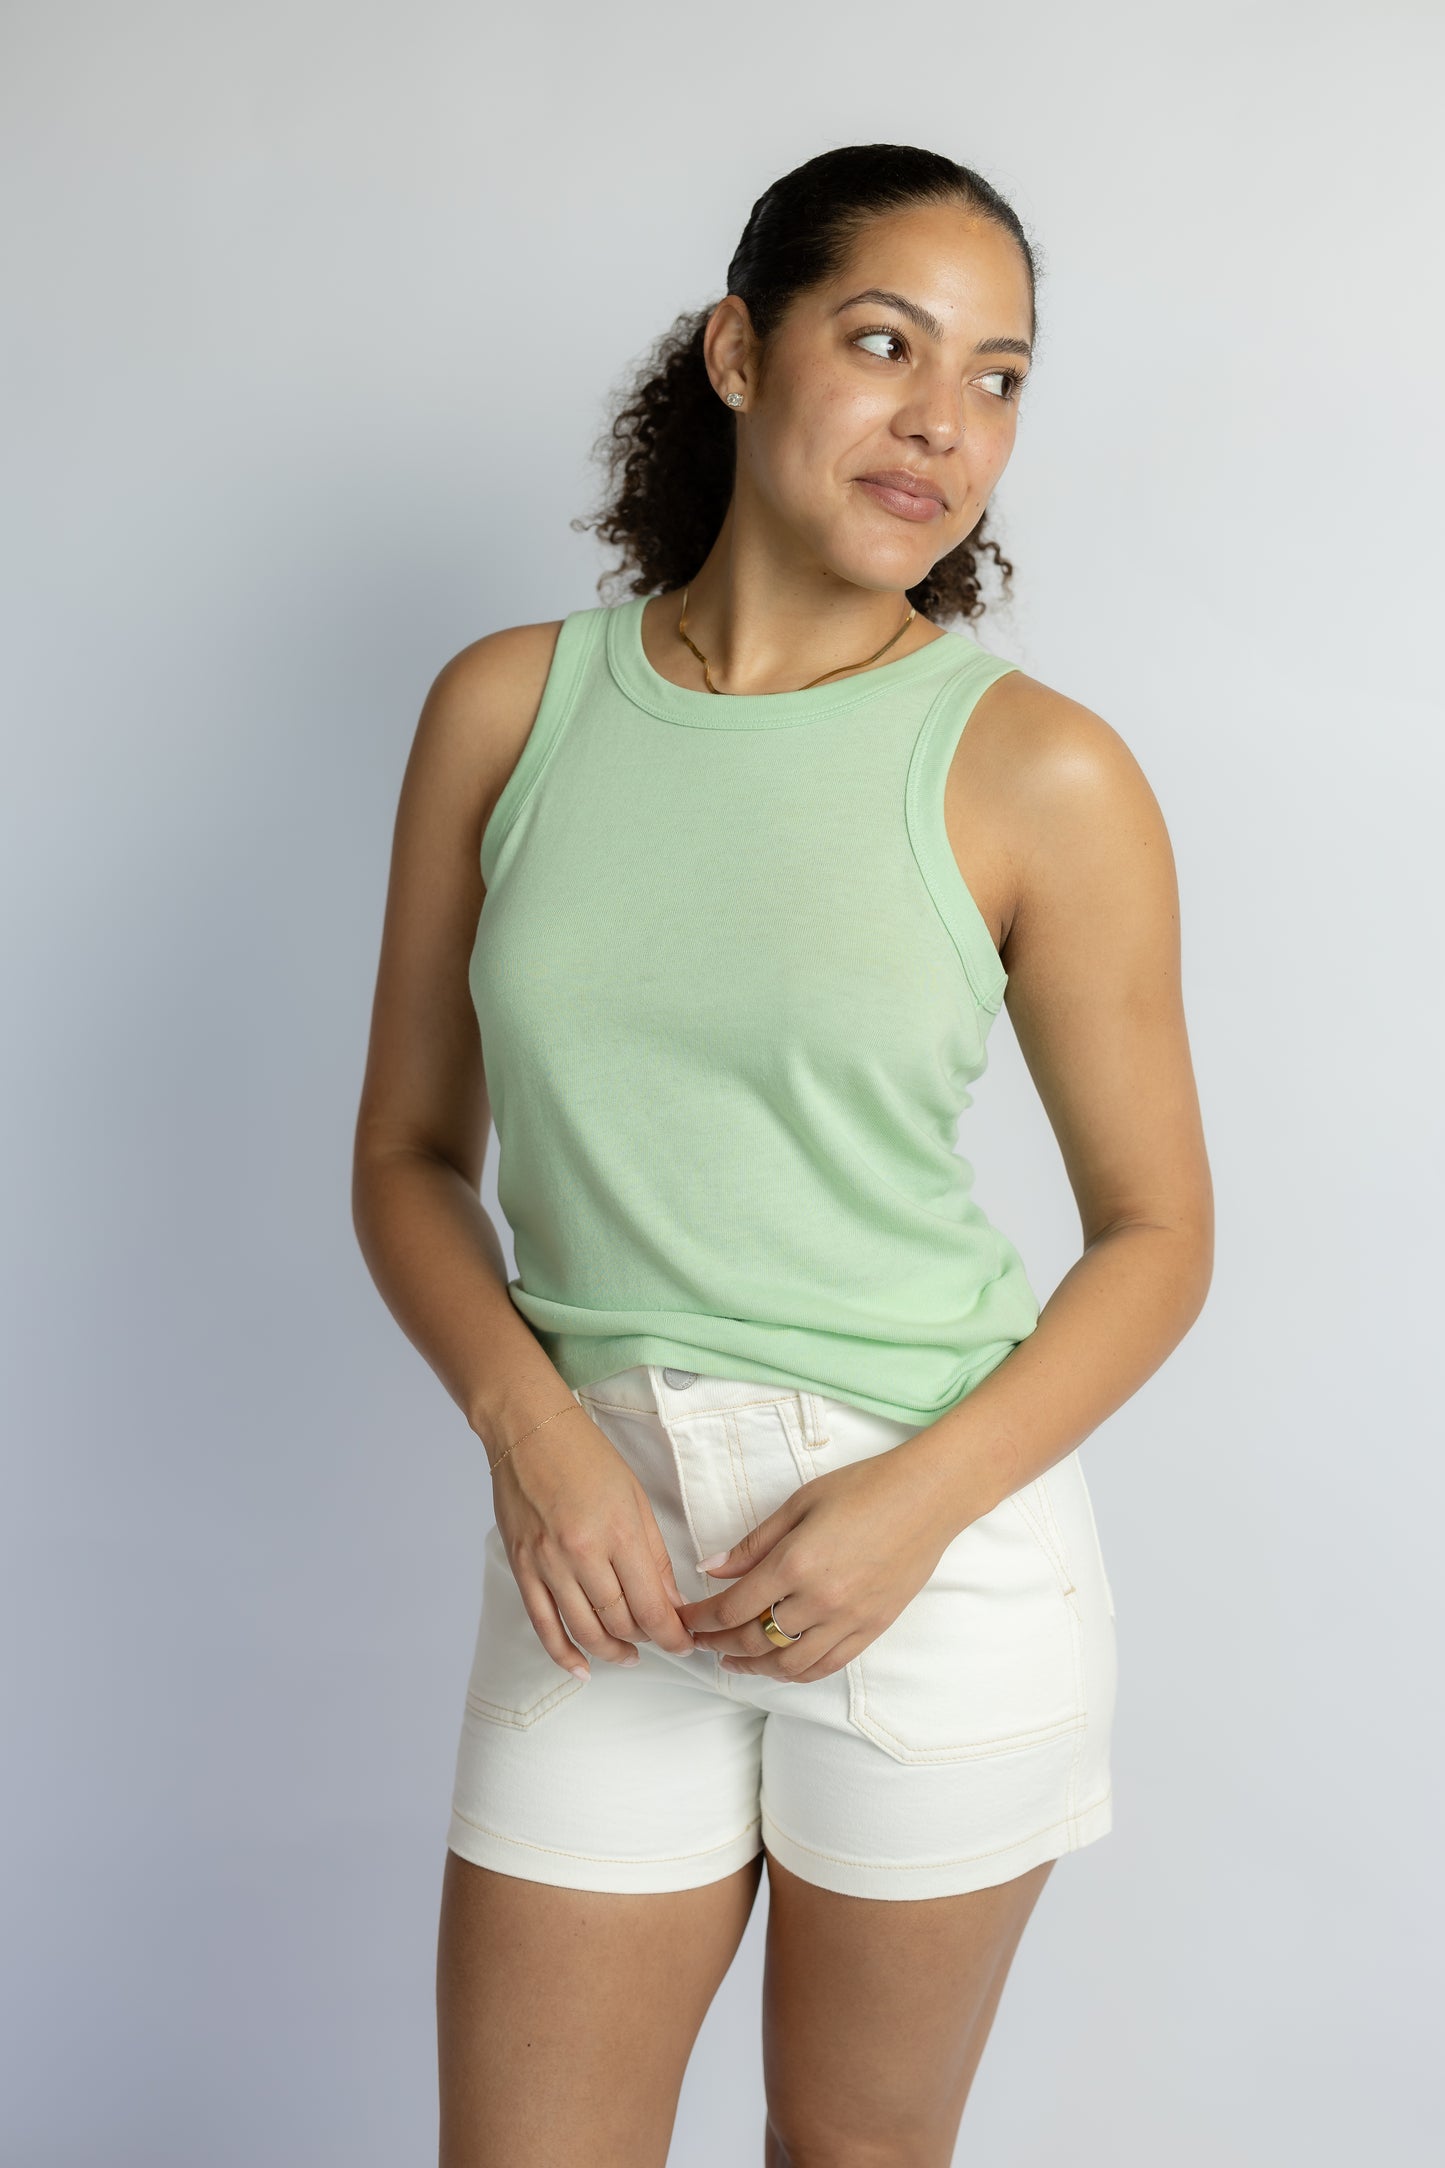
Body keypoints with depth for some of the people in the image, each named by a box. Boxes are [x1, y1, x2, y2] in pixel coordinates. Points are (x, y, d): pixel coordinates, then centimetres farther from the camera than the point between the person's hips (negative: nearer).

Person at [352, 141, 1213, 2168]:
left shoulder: (1038, 772, -9)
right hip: (603, 1543, 2)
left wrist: (919, 1501, -15)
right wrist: (528, 1425, -12)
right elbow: (410, 1155, 5)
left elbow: (1158, 1232, -2)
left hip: (937, 1548, -1)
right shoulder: (510, 705, -1)